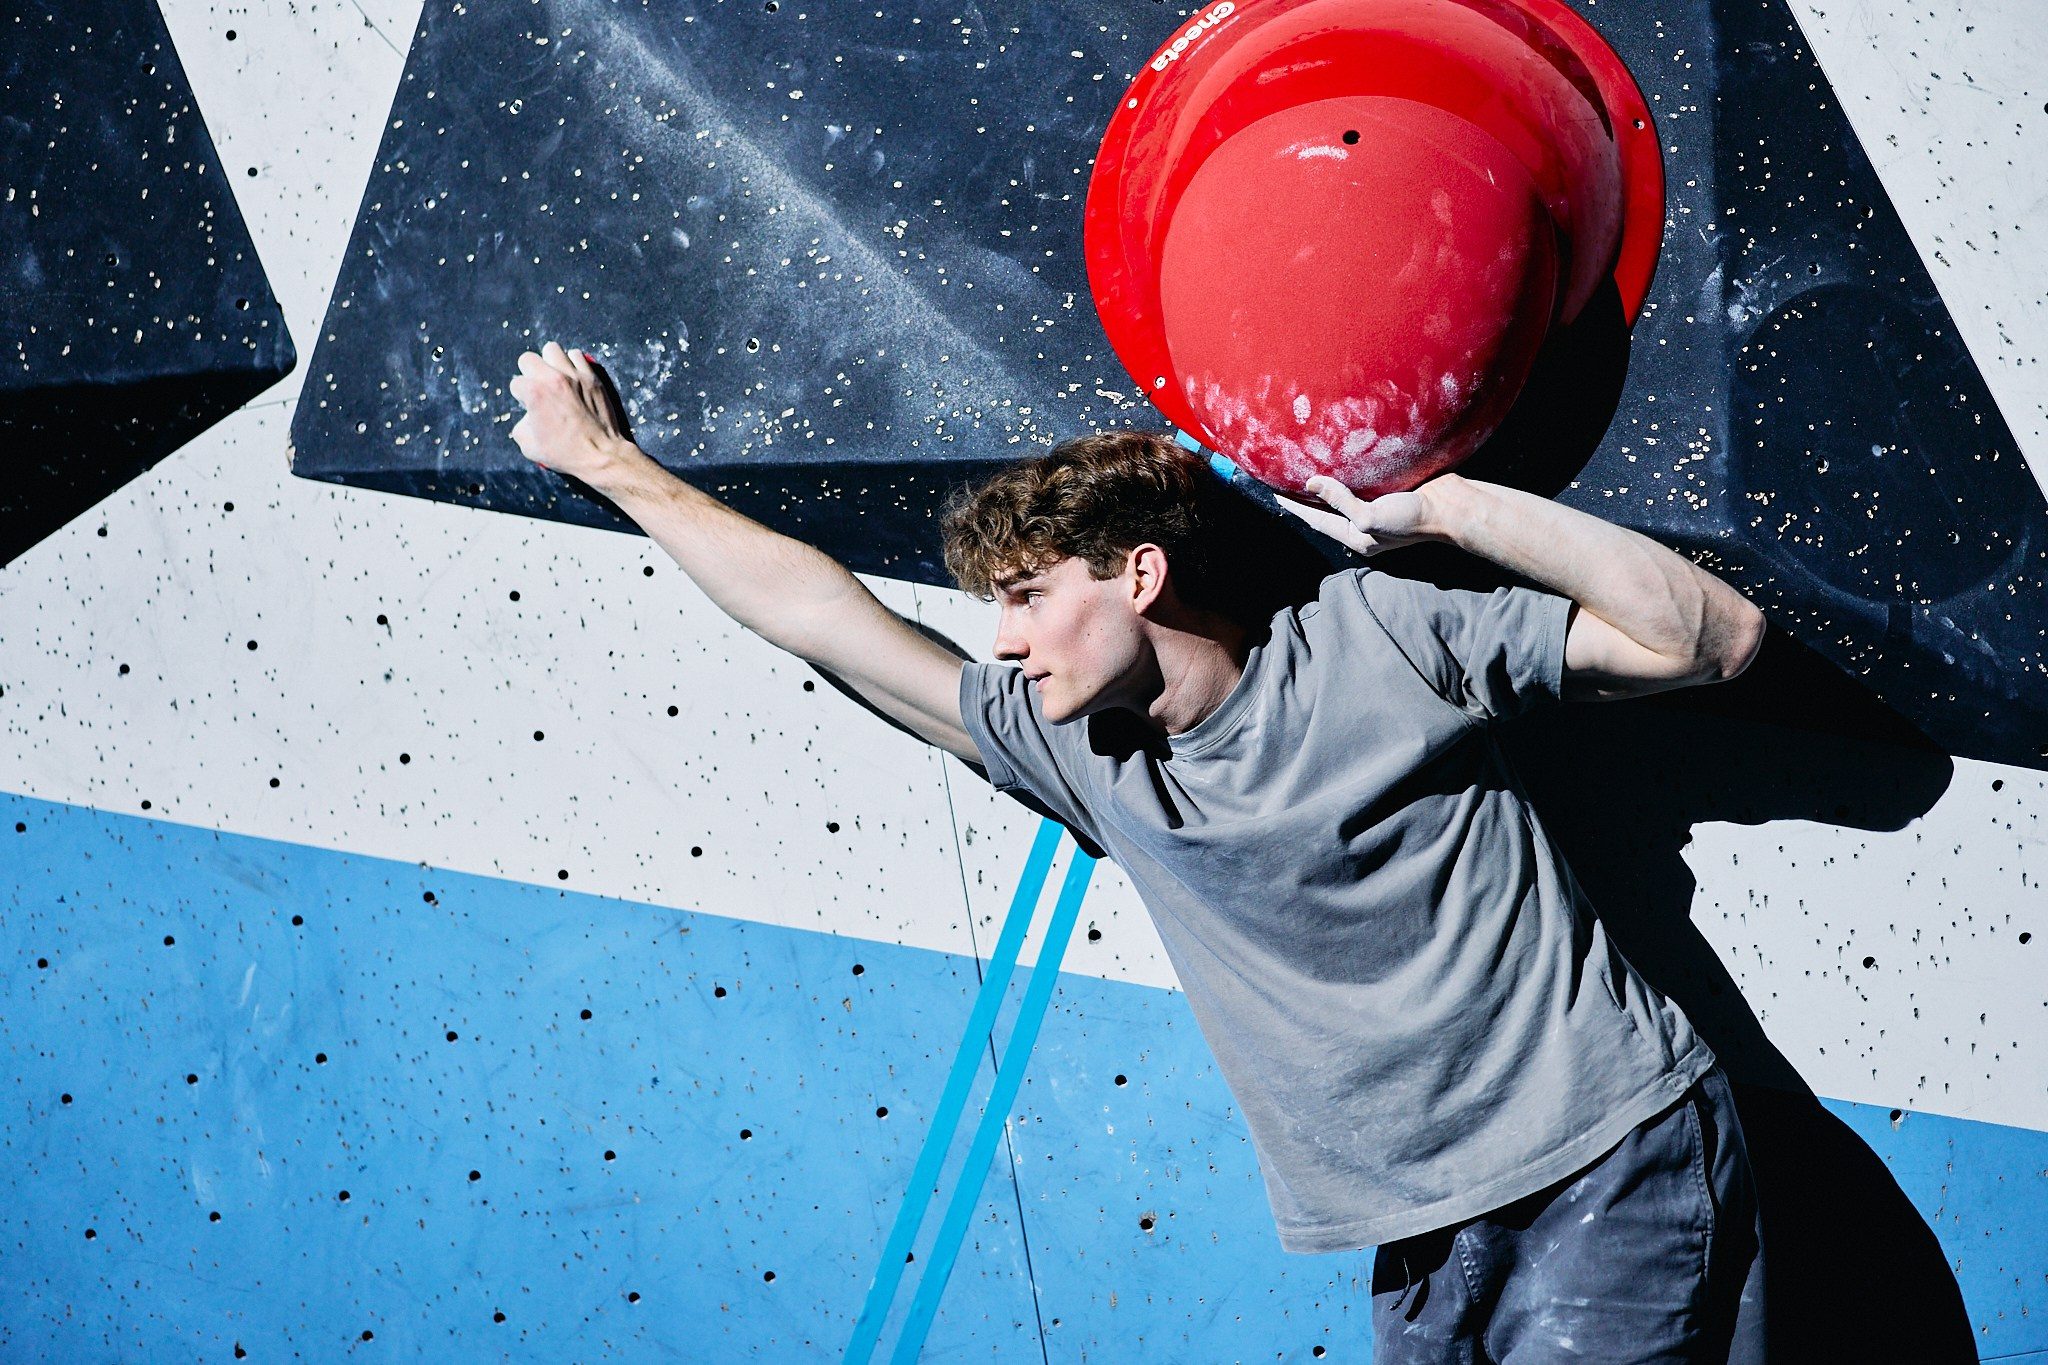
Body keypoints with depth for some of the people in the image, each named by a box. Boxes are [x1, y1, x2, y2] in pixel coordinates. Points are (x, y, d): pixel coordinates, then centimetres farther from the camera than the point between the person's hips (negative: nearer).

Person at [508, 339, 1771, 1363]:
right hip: (1431, 1242, 5)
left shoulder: (1377, 637, -6)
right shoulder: (1078, 750, 7)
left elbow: (1716, 640, -8)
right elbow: (823, 615, 12)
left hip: (1610, 1158, -5)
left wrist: (1445, 506, -15)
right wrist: (612, 462, 17)